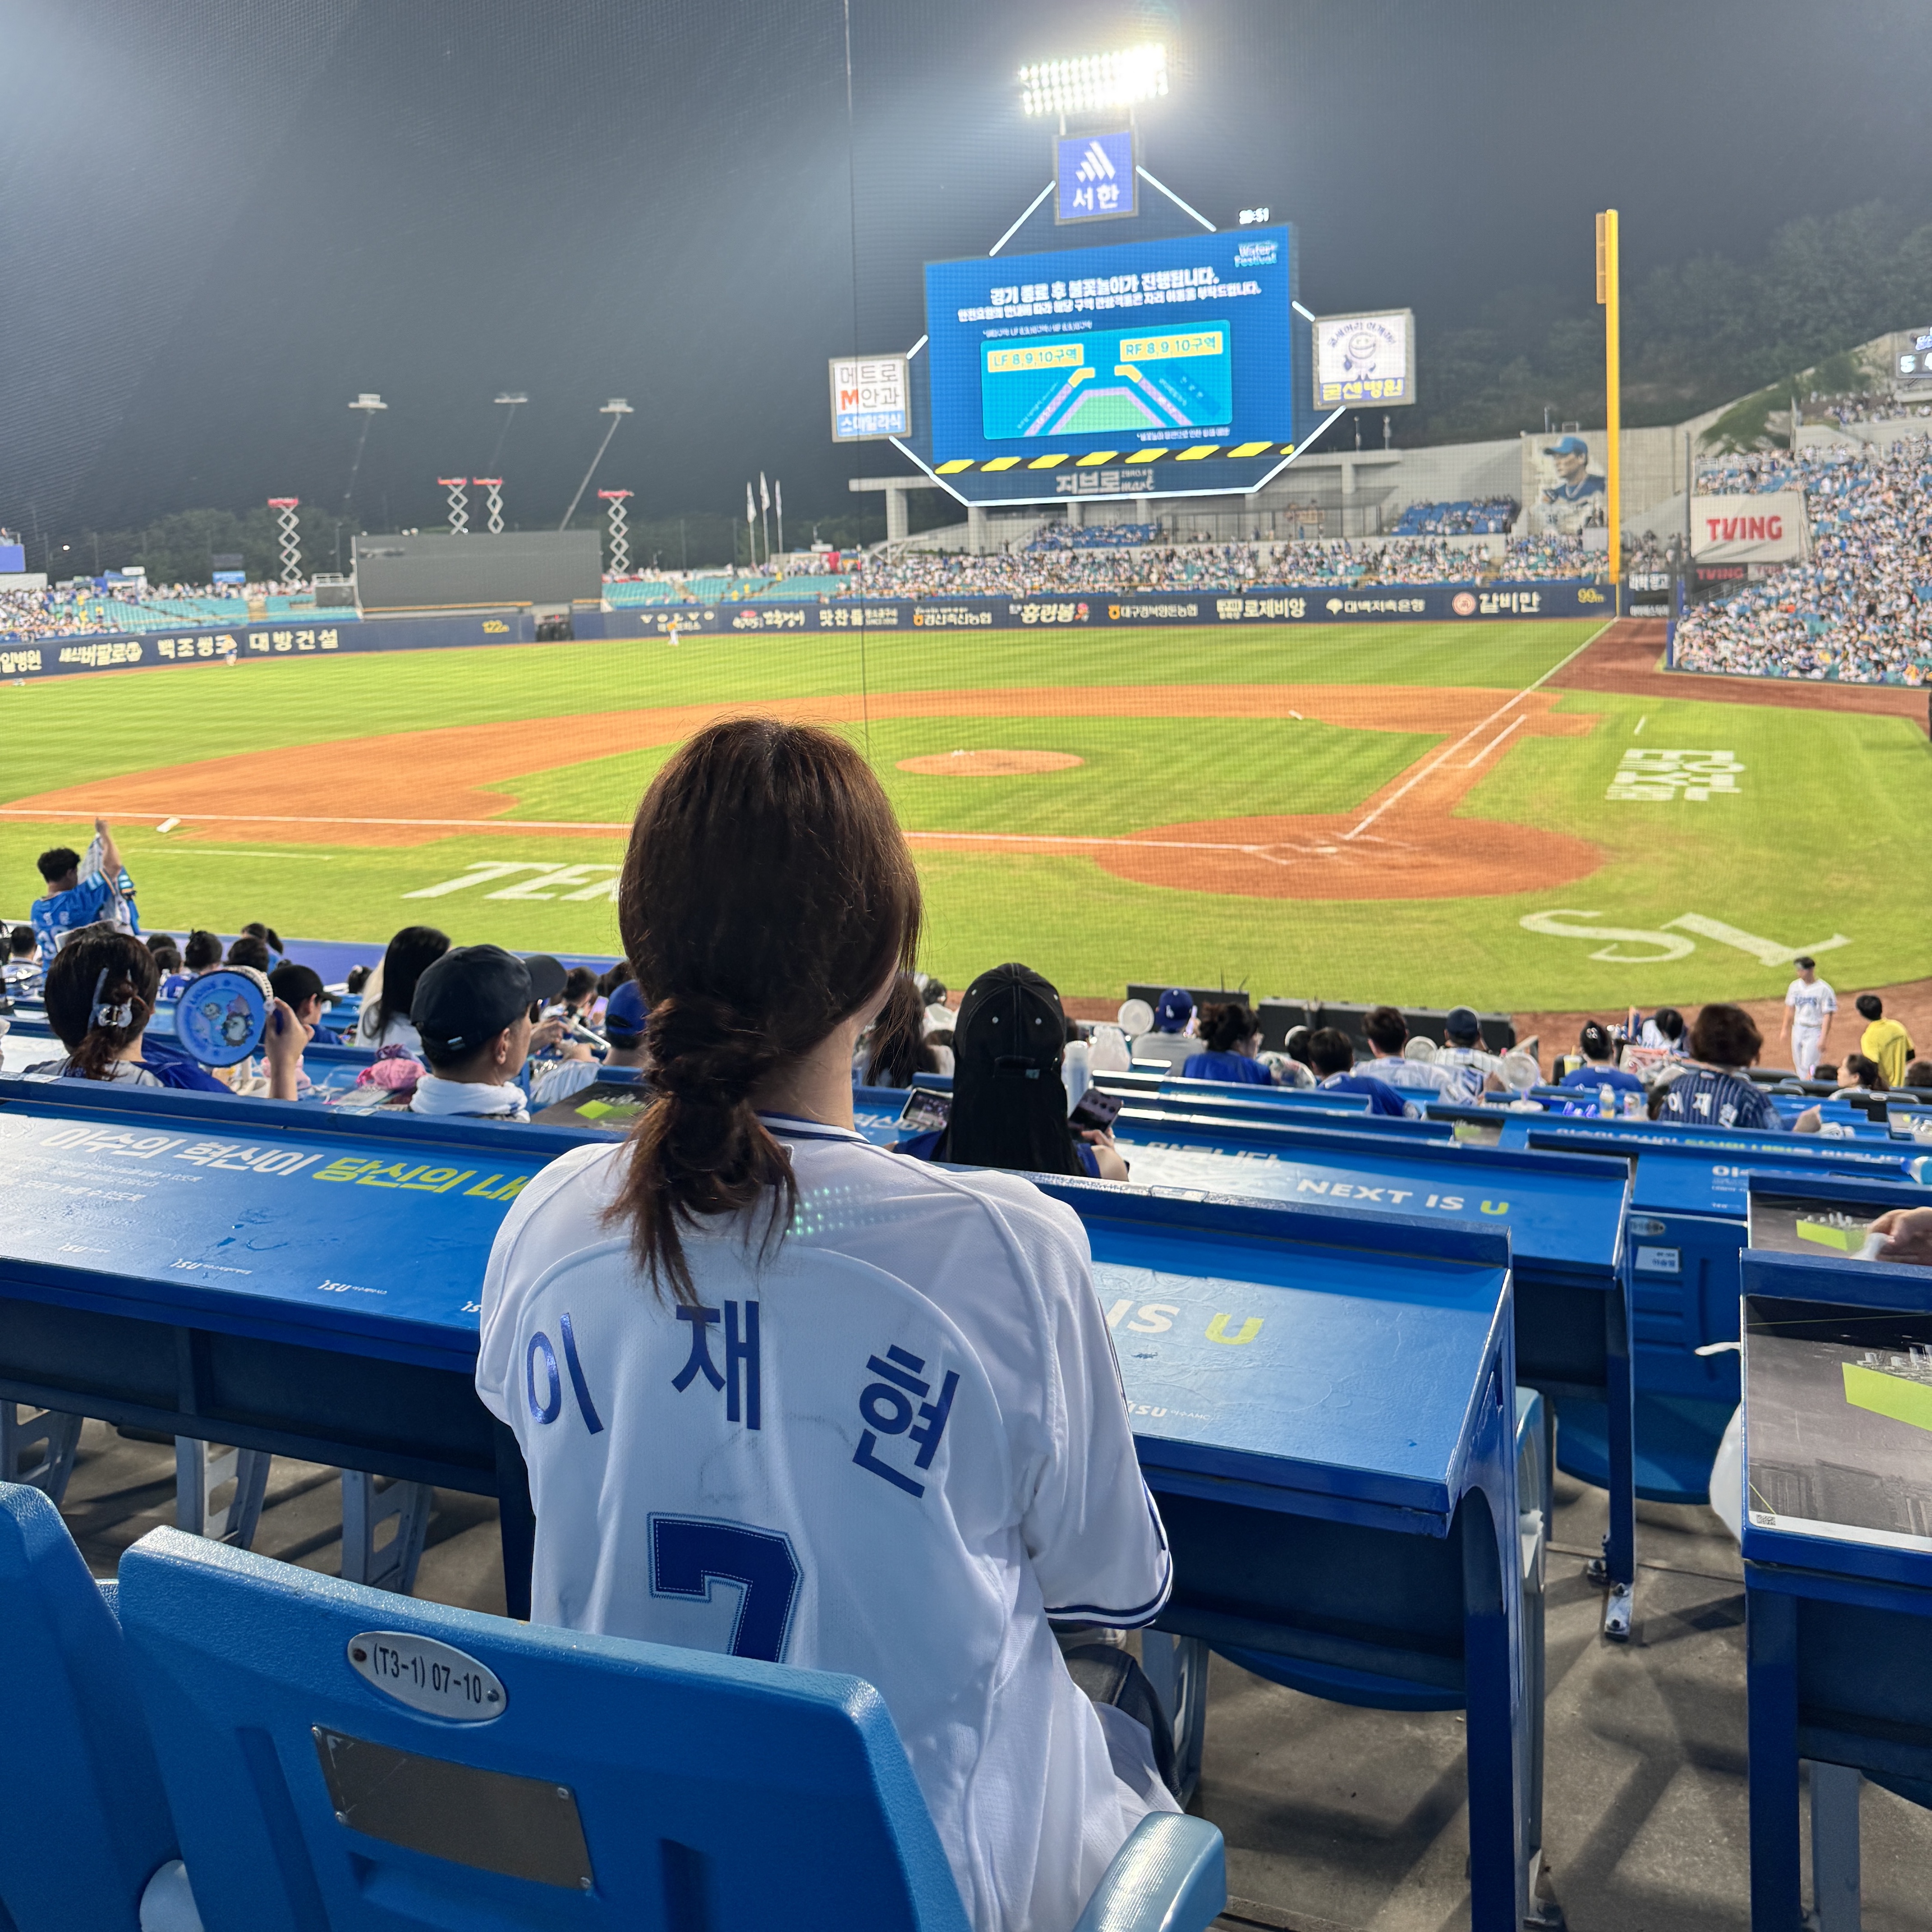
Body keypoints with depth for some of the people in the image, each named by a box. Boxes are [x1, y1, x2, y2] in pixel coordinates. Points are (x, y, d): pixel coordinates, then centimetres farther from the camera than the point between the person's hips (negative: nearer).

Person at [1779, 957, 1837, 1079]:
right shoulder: (1795, 986, 4)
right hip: (1798, 1029, 6)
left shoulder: (1824, 989, -14)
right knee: (1799, 1064, 11)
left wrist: (1823, 1038, -18)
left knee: (1809, 1066, -10)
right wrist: (1785, 1029, 14)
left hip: (1814, 1032, -6)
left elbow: (1828, 1015, -15)